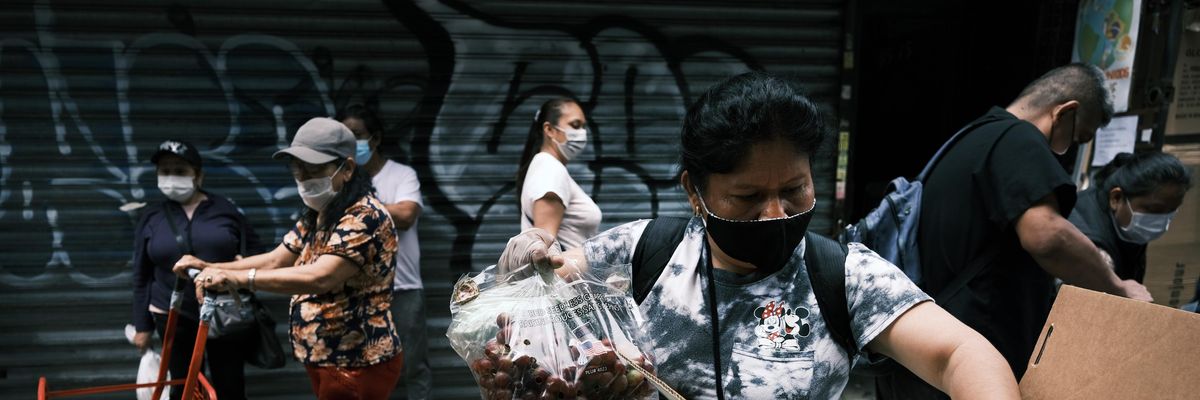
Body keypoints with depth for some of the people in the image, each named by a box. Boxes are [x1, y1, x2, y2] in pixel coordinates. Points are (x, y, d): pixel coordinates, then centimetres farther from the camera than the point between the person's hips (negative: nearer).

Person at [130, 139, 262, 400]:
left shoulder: (224, 209, 1)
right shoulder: (151, 217, 4)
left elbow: (254, 249, 11)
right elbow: (141, 276, 8)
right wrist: (143, 325, 8)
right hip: (175, 317, 1)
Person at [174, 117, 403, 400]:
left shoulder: (365, 217, -22)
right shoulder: (315, 217, 10)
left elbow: (321, 277, -33)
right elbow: (274, 261, 11)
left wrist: (239, 278, -37)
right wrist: (211, 267, -2)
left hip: (359, 367, -9)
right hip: (325, 361, 9)